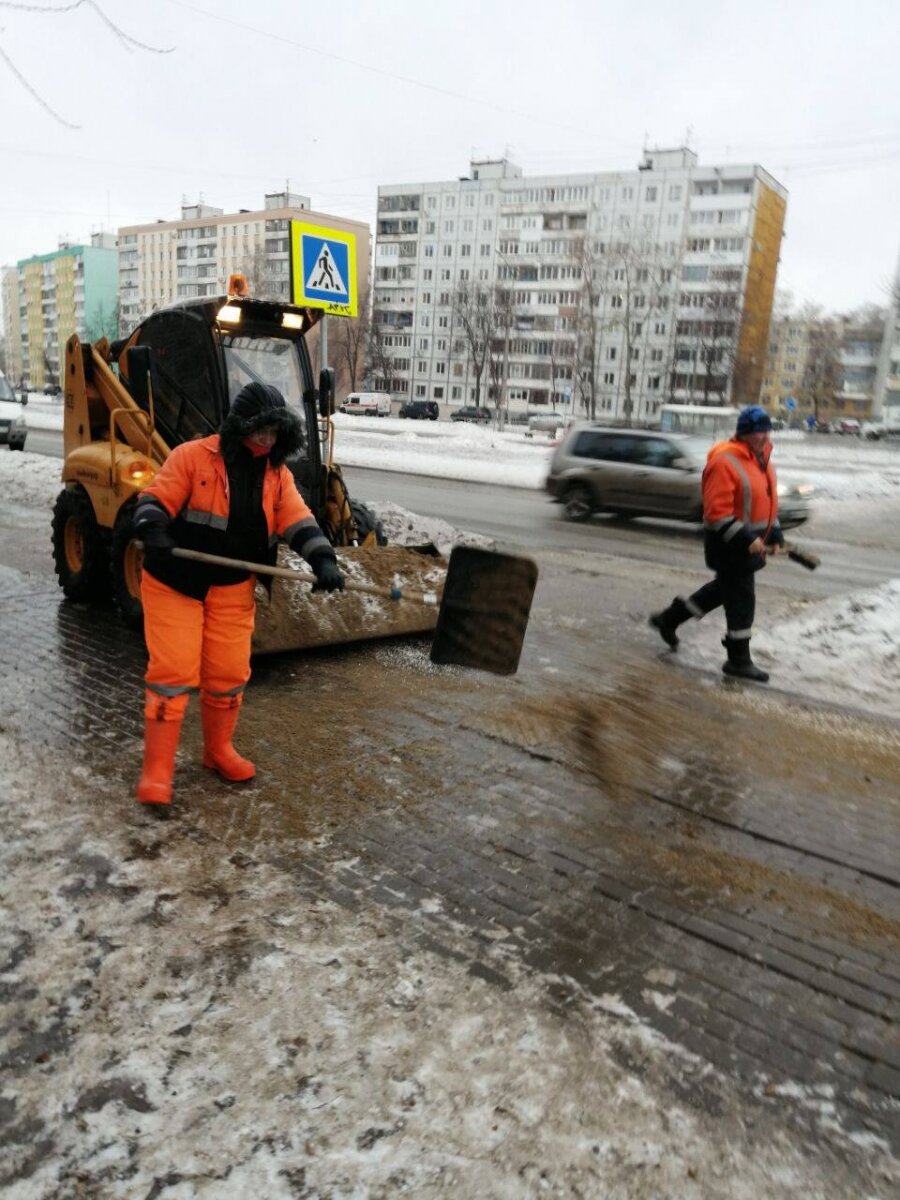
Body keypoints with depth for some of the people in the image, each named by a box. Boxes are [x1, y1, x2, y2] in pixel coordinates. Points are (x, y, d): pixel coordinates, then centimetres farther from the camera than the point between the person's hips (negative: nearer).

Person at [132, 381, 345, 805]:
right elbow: (154, 500, -13)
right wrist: (153, 532, -34)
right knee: (172, 671, -7)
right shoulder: (193, 456, -10)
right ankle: (156, 769, 3)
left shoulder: (277, 475, 4)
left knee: (229, 673, 8)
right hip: (174, 583, -4)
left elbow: (298, 521, -3)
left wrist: (323, 560, -19)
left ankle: (218, 749, 31)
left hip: (233, 589, 5)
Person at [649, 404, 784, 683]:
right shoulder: (725, 461, -21)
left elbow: (767, 500, 20)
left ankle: (669, 618, 34)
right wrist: (745, 539, -25)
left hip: (750, 539, 10)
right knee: (741, 597, -2)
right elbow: (717, 512, -23)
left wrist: (774, 534, 12)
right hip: (728, 542, -10)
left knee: (725, 587, 21)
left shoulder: (761, 458, 10)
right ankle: (738, 659, 12)